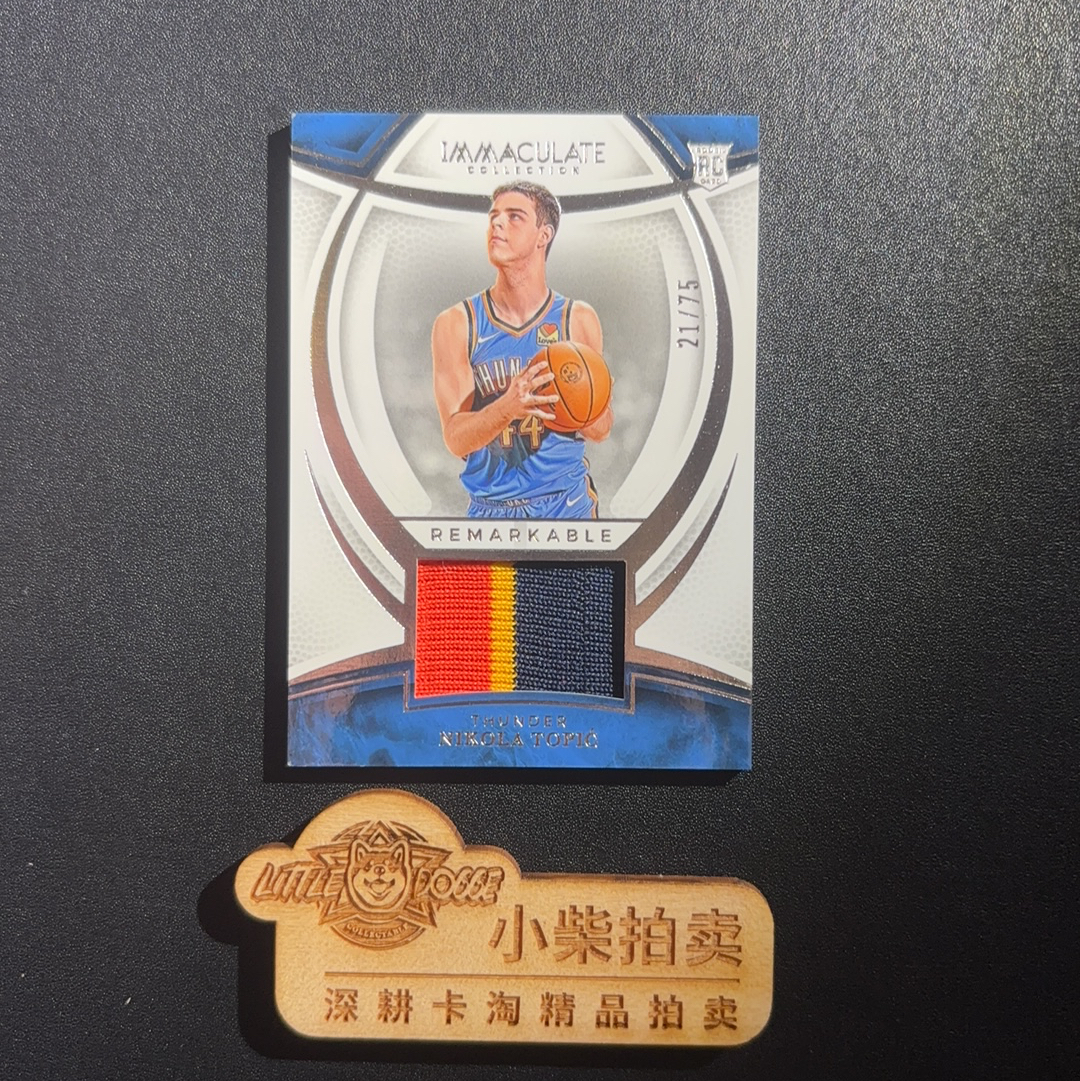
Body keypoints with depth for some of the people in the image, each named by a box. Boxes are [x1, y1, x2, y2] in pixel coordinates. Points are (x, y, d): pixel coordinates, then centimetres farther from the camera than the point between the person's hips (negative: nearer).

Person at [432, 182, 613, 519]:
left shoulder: (579, 320, -1)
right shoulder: (455, 324, -4)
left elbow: (600, 428, 3)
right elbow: (456, 439, -10)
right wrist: (507, 407, -28)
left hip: (567, 504, 1)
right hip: (490, 508, 0)